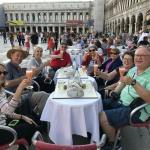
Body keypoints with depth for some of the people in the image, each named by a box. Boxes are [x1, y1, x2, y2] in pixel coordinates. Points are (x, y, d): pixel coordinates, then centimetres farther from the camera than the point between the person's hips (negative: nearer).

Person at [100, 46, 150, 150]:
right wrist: (114, 92, 10)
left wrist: (133, 82, -35)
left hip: (136, 110, -8)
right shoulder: (133, 70, 9)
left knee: (104, 117, -21)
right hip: (121, 102, 9)